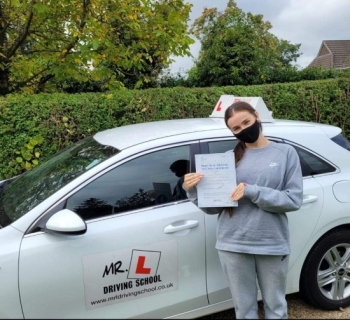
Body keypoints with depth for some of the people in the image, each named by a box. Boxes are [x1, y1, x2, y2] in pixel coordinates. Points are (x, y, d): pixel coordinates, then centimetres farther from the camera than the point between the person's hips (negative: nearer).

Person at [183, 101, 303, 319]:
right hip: (233, 245, 1)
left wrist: (253, 192, -19)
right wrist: (193, 190, -17)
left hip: (272, 245, -1)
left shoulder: (285, 153, 0)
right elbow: (214, 206, 1)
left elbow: (294, 200, -9)